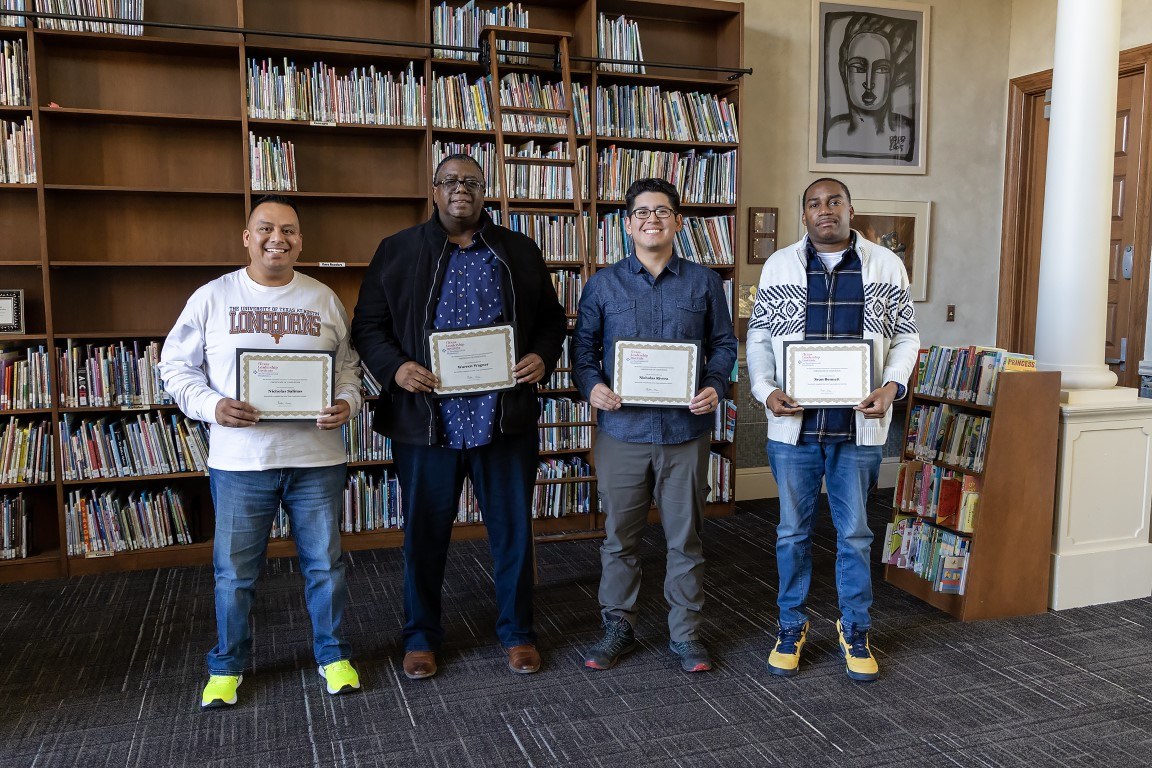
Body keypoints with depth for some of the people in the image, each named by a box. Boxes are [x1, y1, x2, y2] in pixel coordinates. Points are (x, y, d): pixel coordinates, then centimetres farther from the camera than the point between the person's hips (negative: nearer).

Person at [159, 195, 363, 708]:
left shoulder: (324, 299, 6)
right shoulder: (212, 298, 1)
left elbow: (348, 366, 12)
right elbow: (176, 366, 5)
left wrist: (347, 404, -8)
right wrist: (211, 405, -13)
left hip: (316, 458, 1)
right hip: (239, 461, -1)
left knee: (324, 563, 10)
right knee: (234, 570, 10)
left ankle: (333, 655, 29)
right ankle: (227, 665, 30)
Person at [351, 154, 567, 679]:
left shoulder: (519, 252, 10)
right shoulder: (397, 252, 5)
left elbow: (552, 318, 14)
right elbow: (368, 326, 5)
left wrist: (542, 357, -6)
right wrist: (395, 367, -13)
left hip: (505, 419, 1)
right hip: (426, 420, -1)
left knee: (513, 530, 10)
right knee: (424, 534, 10)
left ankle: (517, 631, 28)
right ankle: (420, 636, 28)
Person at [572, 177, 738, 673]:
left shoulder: (703, 282, 5)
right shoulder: (604, 284, 4)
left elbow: (724, 345, 9)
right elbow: (583, 346, 6)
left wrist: (716, 387, -9)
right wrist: (592, 386, -12)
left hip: (686, 430, 0)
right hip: (622, 430, 0)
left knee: (685, 538, 9)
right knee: (619, 537, 10)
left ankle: (685, 632, 24)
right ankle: (618, 627, 26)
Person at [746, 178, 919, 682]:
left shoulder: (886, 265, 4)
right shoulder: (779, 265, 4)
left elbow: (905, 338, 7)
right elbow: (759, 336, 6)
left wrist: (891, 386, -10)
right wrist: (765, 390, -10)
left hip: (859, 426, 0)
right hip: (794, 423, 0)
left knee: (854, 533, 10)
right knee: (793, 531, 10)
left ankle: (855, 631, 26)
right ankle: (792, 626, 26)